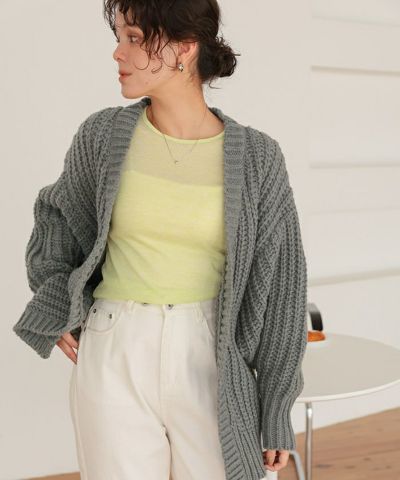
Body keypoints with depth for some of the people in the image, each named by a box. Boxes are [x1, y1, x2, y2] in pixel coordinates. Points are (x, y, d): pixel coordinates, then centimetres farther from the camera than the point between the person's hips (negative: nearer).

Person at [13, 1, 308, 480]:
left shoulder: (255, 157, -6)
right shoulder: (104, 134, -2)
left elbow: (277, 284, -1)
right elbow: (58, 213, 18)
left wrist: (276, 412, 1)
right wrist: (60, 309, 6)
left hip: (209, 366, 0)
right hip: (116, 364, 1)